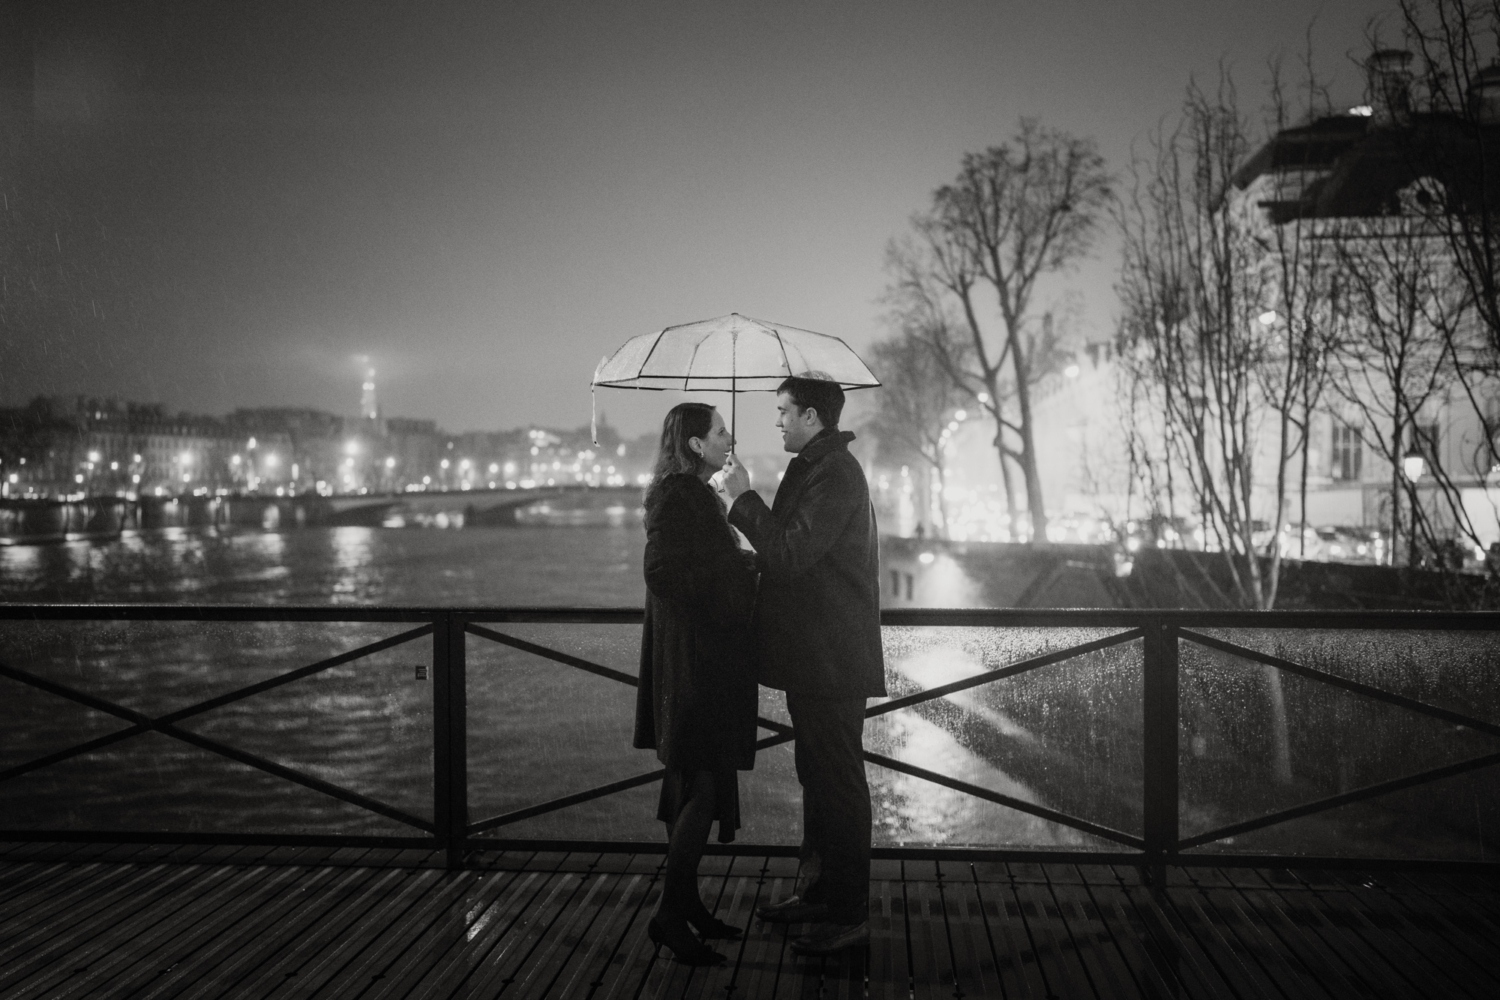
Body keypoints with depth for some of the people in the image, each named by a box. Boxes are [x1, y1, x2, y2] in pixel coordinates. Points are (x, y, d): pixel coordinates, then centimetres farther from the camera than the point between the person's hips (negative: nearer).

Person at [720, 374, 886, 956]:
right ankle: (819, 891, 30)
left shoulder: (836, 475, -18)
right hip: (813, 655, 11)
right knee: (818, 778, 18)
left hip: (833, 661, -11)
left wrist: (744, 498, -16)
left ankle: (849, 916, 5)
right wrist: (750, 558, 9)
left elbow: (792, 554, -24)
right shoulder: (815, 468, 15)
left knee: (838, 783, -3)